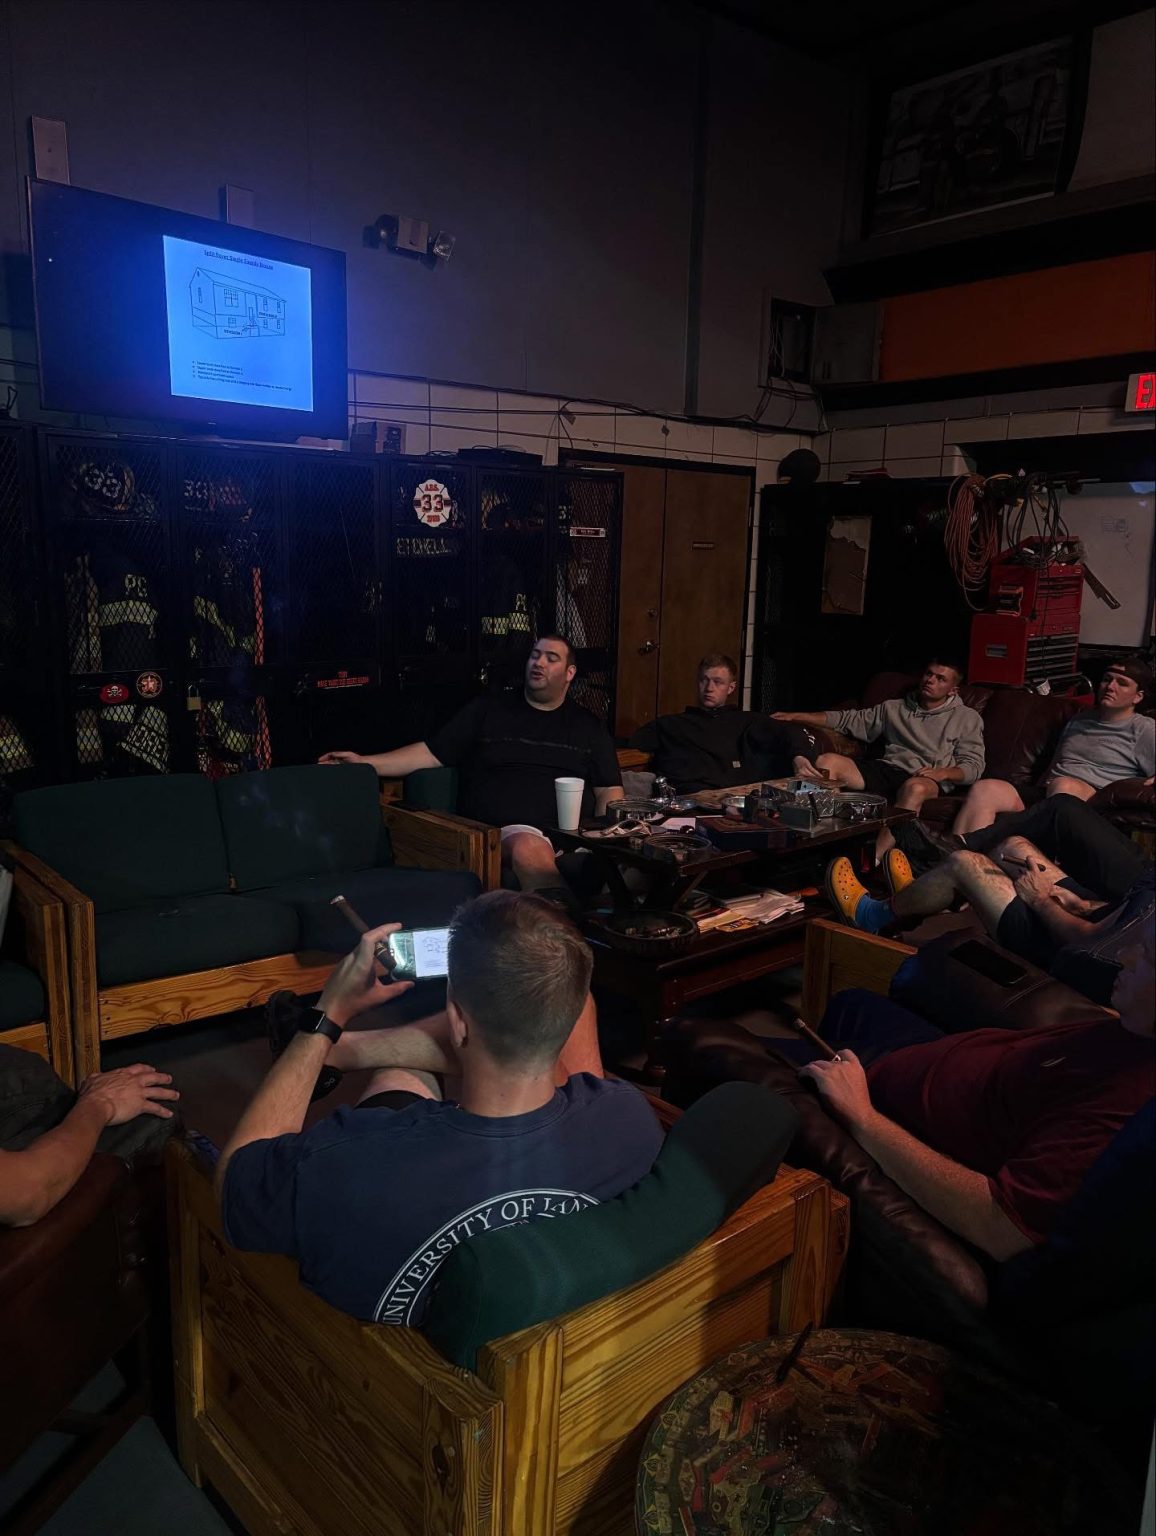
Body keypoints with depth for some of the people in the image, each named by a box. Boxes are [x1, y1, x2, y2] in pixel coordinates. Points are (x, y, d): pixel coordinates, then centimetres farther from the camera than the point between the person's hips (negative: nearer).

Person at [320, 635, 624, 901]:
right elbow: (431, 753, 16)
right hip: (510, 830, -1)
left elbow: (609, 790, 18)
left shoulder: (588, 726, 22)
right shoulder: (487, 710, 20)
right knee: (529, 849, -38)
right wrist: (364, 762, 6)